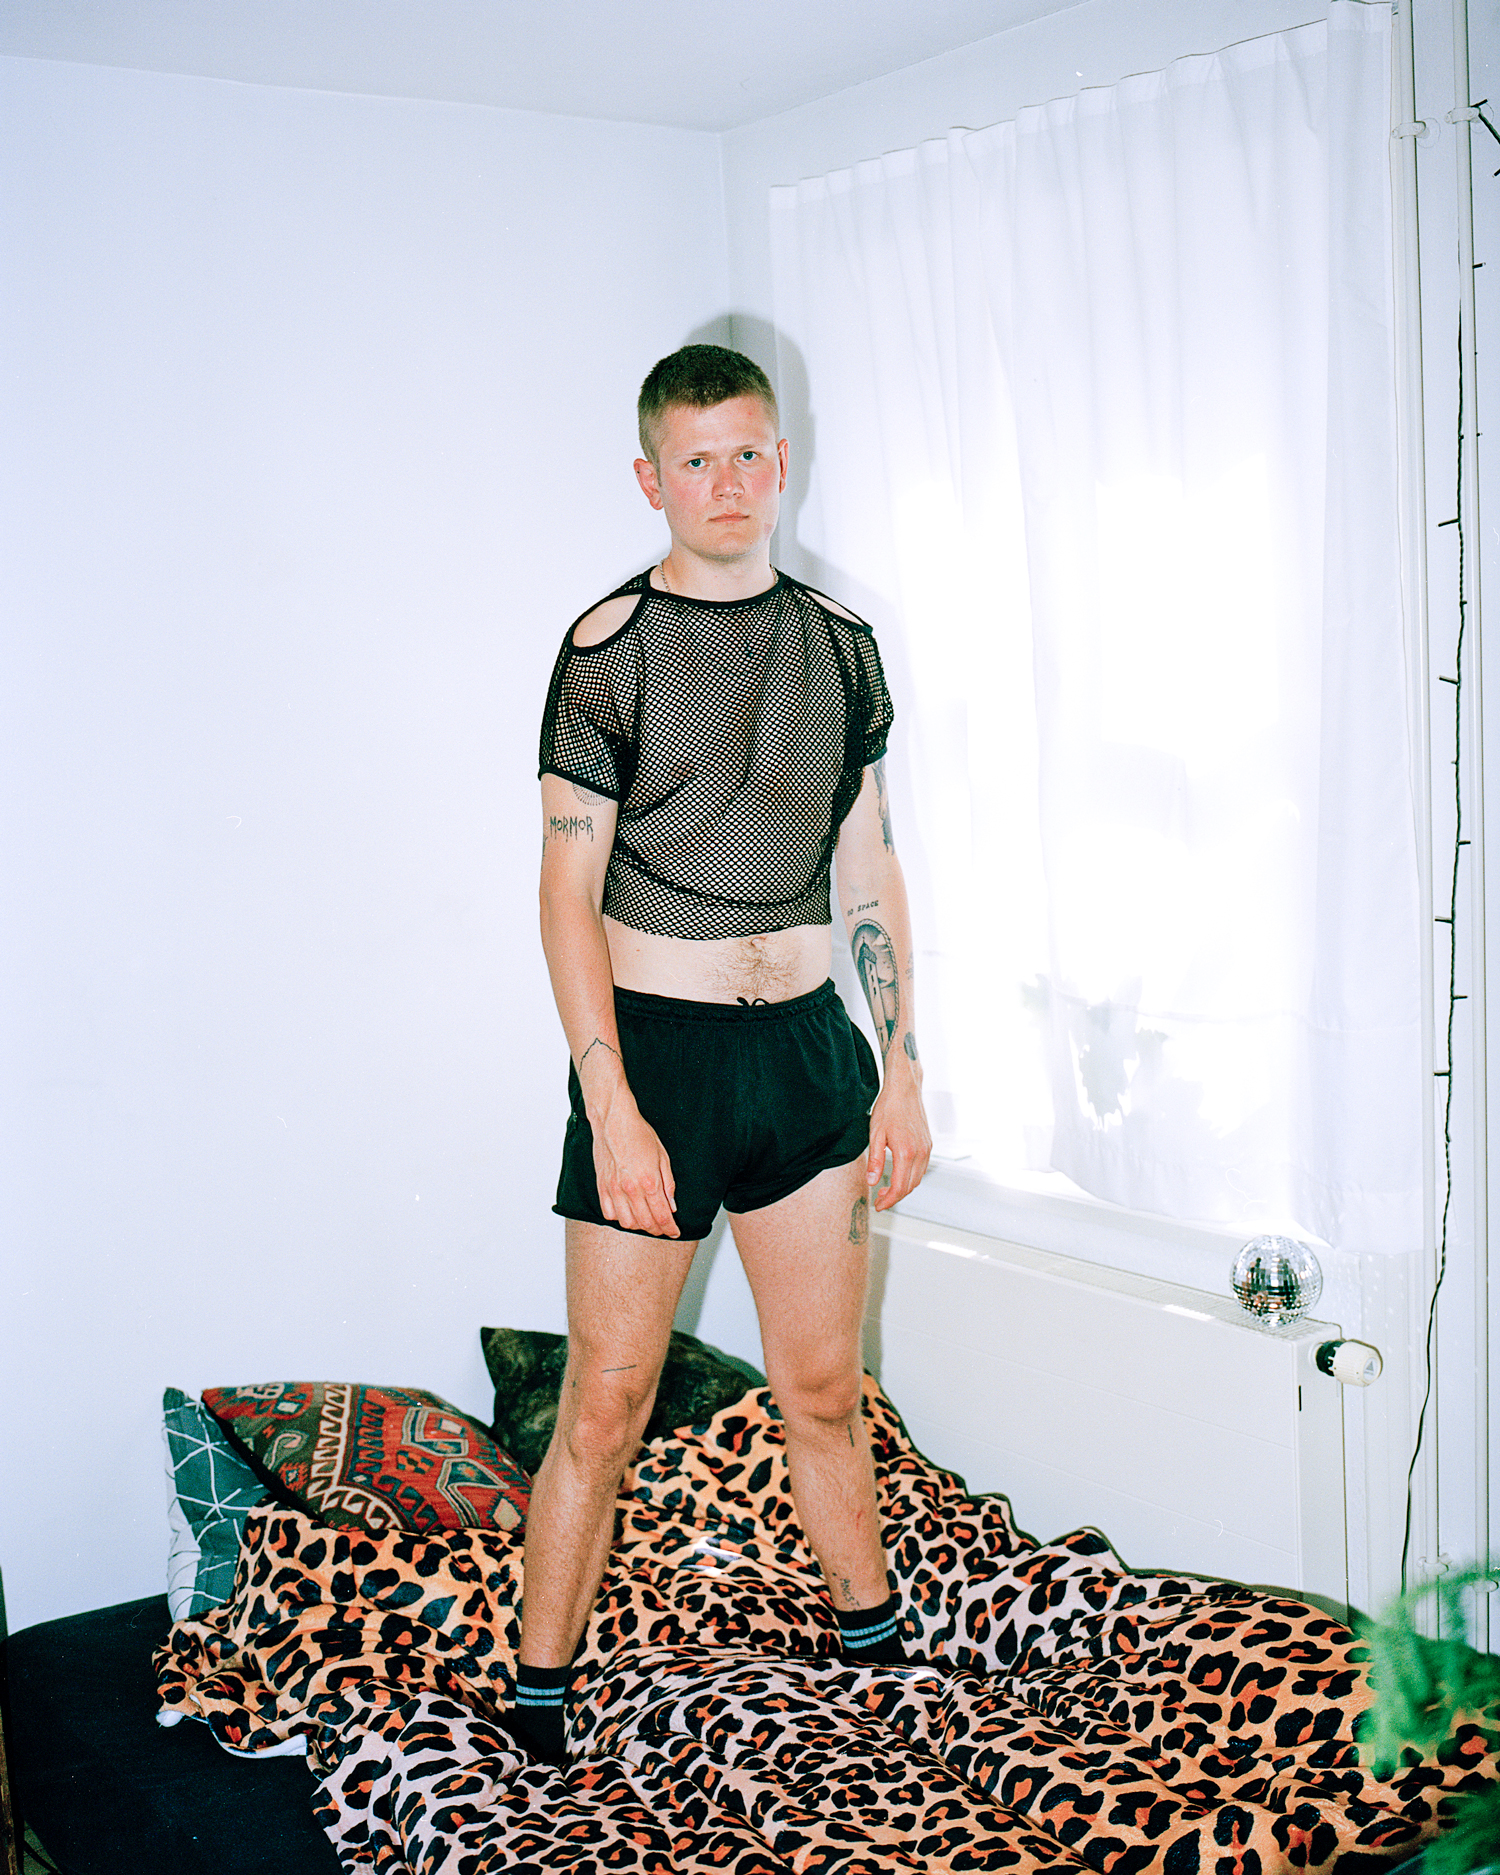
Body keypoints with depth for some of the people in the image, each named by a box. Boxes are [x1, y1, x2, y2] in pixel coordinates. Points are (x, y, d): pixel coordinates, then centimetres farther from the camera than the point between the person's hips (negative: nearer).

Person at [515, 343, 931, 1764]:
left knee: (824, 1390, 14)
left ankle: (878, 1648, 32)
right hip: (655, 1046, -4)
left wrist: (901, 1071, 7)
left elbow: (871, 870, 11)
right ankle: (539, 1702, 18)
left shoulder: (840, 642, 7)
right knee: (605, 1408, 1)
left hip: (806, 1039, 4)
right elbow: (569, 890, -9)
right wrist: (612, 1109, -16)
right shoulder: (610, 647, -7)